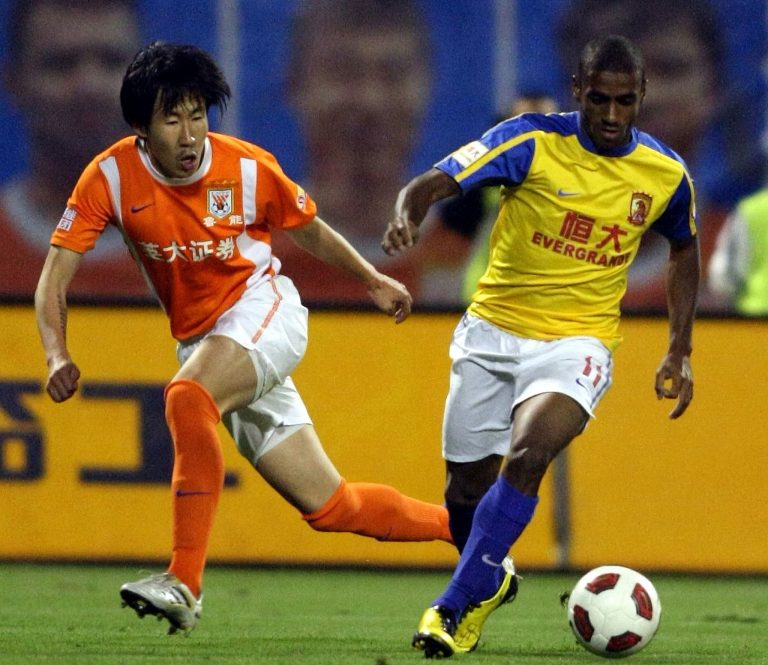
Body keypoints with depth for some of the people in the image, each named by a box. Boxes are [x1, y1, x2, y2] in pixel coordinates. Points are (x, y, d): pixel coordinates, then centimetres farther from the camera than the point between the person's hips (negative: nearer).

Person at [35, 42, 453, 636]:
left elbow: (308, 229, 8)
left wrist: (374, 281, 15)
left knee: (188, 397, -36)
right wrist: (58, 354, -28)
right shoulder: (111, 176, -12)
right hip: (199, 338, 3)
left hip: (261, 306, -3)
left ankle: (185, 582, -39)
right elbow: (56, 275, -13)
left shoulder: (248, 169, -12)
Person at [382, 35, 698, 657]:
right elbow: (435, 182, -19)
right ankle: (493, 579, 41)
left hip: (576, 341, -1)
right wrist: (407, 215, -42)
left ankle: (456, 606, -23)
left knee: (528, 454, -28)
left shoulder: (666, 173, -2)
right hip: (493, 331, 1)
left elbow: (684, 249, 18)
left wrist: (680, 350, 13)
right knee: (467, 487, 7)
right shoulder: (532, 141, -12)